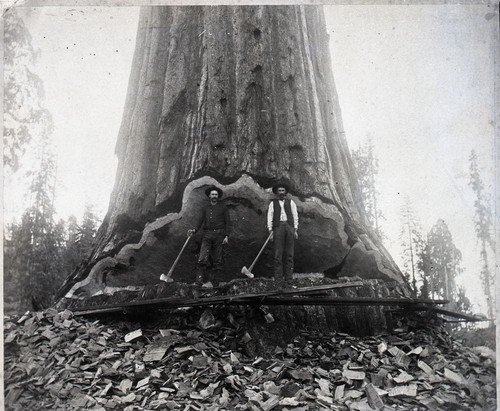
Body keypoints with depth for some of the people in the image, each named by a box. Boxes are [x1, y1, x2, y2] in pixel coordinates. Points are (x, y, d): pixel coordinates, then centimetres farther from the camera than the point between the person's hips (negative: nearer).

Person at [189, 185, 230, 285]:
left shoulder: (223, 207, 9)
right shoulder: (206, 208, 18)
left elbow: (228, 222, 5)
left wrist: (226, 236, -4)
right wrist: (195, 230, 5)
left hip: (218, 234, -2)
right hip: (207, 235, 2)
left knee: (217, 259, -1)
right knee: (202, 259, -11)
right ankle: (200, 278, -12)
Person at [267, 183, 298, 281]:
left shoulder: (291, 202, 16)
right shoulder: (273, 203, 14)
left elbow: (295, 216, 11)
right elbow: (269, 217, 8)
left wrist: (295, 230, 1)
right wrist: (270, 231, -3)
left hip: (289, 226, 1)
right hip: (278, 226, -1)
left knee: (289, 253, -2)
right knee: (278, 253, -7)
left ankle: (288, 277, 1)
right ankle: (278, 277, -6)